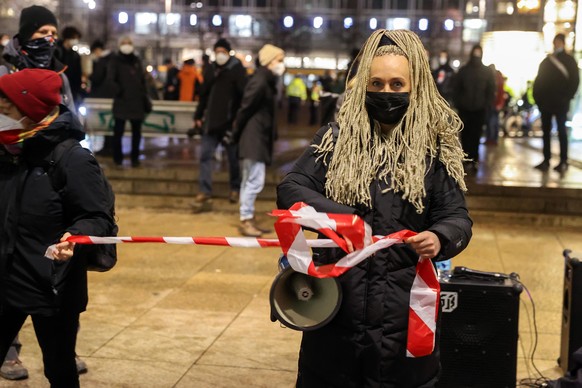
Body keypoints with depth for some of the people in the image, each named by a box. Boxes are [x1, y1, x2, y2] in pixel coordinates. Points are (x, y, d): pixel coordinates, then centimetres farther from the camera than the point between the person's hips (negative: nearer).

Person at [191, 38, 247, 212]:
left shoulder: (237, 69, -4)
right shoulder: (211, 70, 11)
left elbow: (243, 95, -11)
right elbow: (204, 95, 17)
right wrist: (198, 116, 15)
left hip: (230, 121, -4)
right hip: (212, 121, 5)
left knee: (233, 157, 9)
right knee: (205, 155, -3)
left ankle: (235, 189, 28)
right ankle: (205, 194, -3)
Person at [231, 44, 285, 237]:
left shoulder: (266, 82, 15)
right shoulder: (259, 82, -16)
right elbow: (245, 109, -16)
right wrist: (237, 134, -8)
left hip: (259, 138, 10)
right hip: (254, 138, -10)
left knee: (250, 180, 13)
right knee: (255, 180, -8)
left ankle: (247, 219, 20)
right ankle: (246, 220, -1)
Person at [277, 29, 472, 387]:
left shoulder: (434, 147, 0)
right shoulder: (336, 138, 2)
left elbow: (457, 217, -3)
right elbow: (289, 189, -4)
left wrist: (439, 238, -27)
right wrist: (335, 215, -24)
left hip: (404, 310, -1)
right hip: (336, 301, 1)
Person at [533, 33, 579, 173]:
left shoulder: (569, 60, 2)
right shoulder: (546, 61, 14)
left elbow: (574, 81, -4)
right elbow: (538, 80, 14)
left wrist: (567, 98, -13)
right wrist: (537, 97, 1)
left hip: (560, 103, -5)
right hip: (545, 103, 5)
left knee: (561, 131, -3)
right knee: (546, 131, 6)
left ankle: (563, 161, -1)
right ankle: (546, 160, 11)